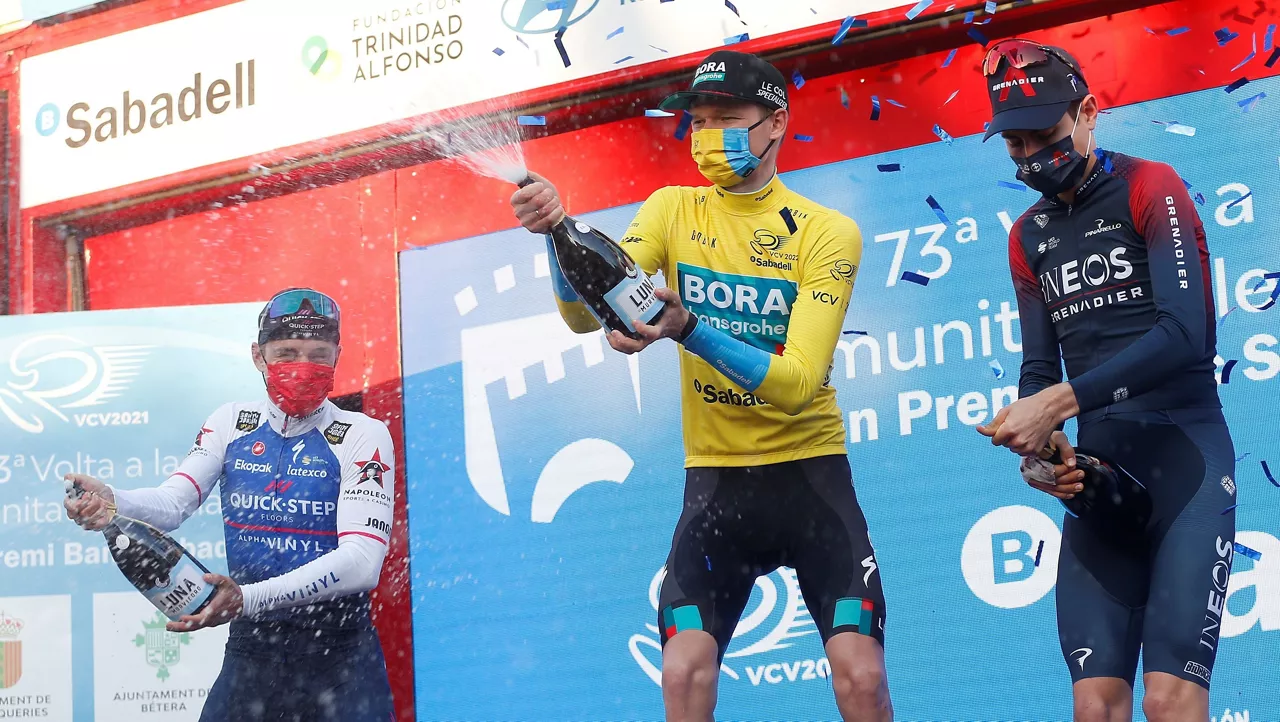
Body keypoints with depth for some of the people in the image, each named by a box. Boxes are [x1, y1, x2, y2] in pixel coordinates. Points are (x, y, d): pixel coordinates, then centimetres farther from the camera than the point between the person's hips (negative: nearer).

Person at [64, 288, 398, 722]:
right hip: (250, 648, 3)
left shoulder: (363, 436, -8)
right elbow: (172, 503, -7)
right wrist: (110, 502, -31)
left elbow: (363, 560, -20)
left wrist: (248, 598, -33)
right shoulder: (232, 424, 5)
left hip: (340, 655, -3)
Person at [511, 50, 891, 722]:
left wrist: (687, 330, -32)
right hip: (713, 477, 2)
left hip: (810, 472, -2)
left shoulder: (827, 232, -7)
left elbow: (796, 383, -18)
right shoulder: (672, 210, 3)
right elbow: (584, 315, -8)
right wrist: (558, 234, -28)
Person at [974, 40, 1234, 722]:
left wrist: (1059, 403, -23)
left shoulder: (1151, 188, -2)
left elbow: (1183, 333, -15)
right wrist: (1038, 444, -6)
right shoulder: (1028, 237, 18)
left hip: (1183, 454, -5)